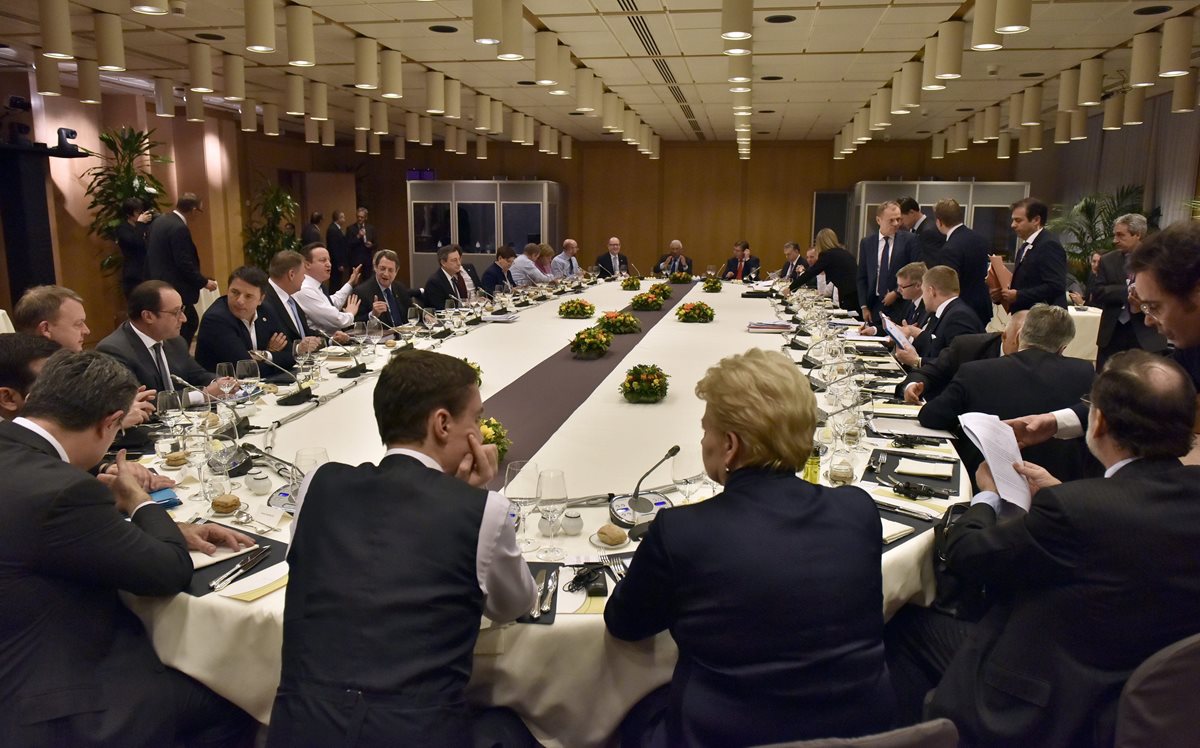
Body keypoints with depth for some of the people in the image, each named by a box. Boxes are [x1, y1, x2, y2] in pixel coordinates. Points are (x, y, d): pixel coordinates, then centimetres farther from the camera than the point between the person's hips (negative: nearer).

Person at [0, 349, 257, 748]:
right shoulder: (60, 491, -29)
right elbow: (171, 572, -17)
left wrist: (173, 531, 5)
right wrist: (138, 499, -1)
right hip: (52, 706, -9)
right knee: (231, 704, 5)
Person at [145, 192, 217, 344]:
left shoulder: (158, 220, 9)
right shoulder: (179, 228, -21)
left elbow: (149, 249, 17)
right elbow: (185, 264, -22)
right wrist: (204, 282, -10)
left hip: (159, 284, 10)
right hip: (174, 289, -10)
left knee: (190, 322, 16)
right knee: (190, 323, 1)